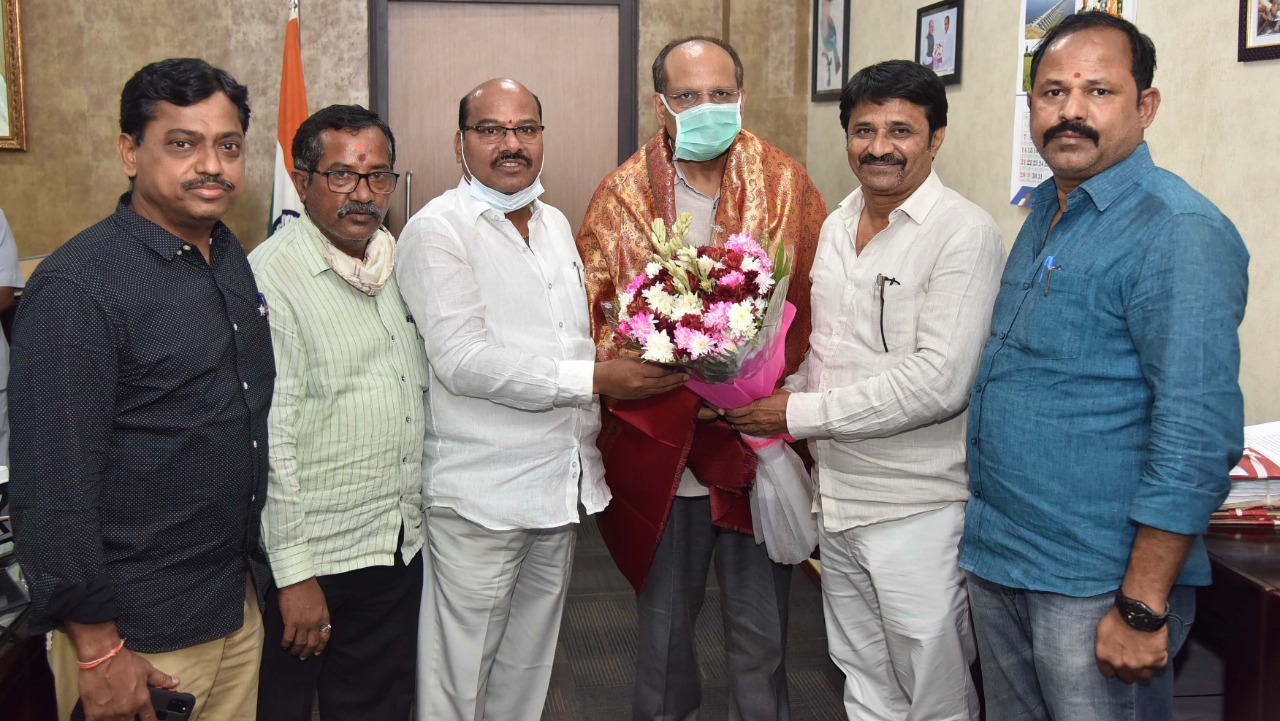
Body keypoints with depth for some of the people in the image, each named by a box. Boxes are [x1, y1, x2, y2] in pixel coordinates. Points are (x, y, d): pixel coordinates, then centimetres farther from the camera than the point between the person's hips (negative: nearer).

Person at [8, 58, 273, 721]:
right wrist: (96, 651, -17)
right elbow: (50, 490, -19)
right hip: (134, 631, -7)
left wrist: (269, 571, 15)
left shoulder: (231, 259, 6)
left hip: (240, 602, 7)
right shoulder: (76, 287, -18)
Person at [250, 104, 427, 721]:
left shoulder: (397, 264, 9)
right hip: (311, 558, -6)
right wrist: (294, 573, -18)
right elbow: (268, 437, -18)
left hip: (399, 548, 7)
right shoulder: (270, 277, -15)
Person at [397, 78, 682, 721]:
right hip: (480, 498, -7)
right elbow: (462, 361, -21)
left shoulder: (554, 224, 14)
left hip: (561, 486, 7)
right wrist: (596, 378, -22)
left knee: (529, 668, 19)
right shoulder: (437, 231, -11)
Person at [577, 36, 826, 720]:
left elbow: (816, 306, 0)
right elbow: (589, 312, -3)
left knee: (760, 626, 10)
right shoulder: (622, 194, 0)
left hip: (761, 441, 0)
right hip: (657, 446, 1)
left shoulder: (787, 185, 0)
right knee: (663, 618, 17)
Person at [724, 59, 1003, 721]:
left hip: (918, 510, -7)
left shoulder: (964, 233, -14)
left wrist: (800, 413, -17)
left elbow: (940, 380, -22)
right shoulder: (836, 226, 11)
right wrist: (772, 402, 1)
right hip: (838, 498, 7)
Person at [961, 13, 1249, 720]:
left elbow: (1197, 437, -22)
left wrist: (1142, 610, -23)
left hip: (1096, 584, -8)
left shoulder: (1179, 232, -17)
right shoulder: (1043, 215, 11)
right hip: (995, 557, 8)